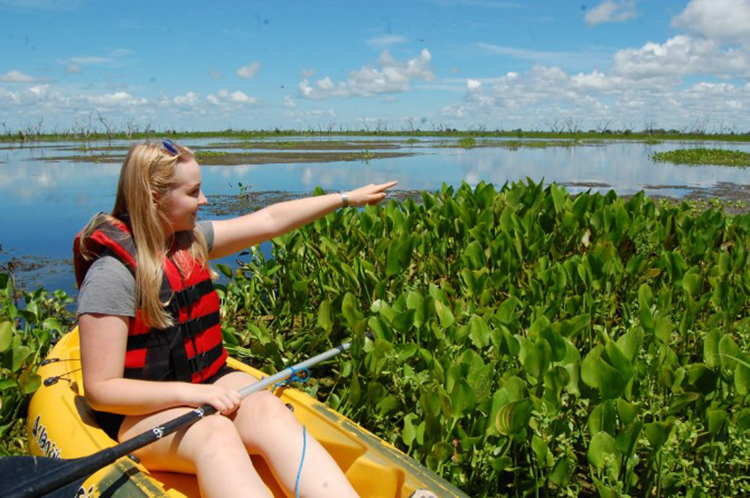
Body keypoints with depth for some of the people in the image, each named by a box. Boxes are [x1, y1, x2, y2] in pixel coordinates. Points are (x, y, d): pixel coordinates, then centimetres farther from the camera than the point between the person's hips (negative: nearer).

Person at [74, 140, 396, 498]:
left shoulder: (191, 239, 6)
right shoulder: (112, 273, -15)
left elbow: (269, 220, 12)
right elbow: (100, 391, -15)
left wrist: (347, 198, 16)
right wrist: (193, 392, -25)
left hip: (208, 382, 6)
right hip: (142, 412, -5)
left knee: (274, 415, -26)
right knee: (215, 435, -36)